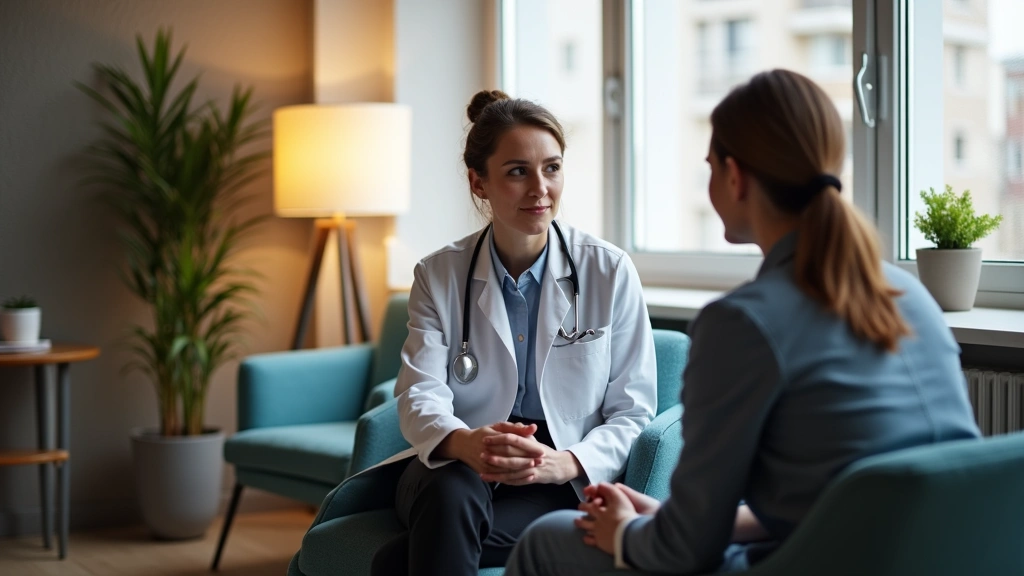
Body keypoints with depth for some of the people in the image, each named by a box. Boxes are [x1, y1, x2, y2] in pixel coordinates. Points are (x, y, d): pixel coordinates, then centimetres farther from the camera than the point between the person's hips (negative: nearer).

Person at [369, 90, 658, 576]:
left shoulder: (610, 272, 0)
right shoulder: (439, 275, 5)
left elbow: (632, 413, 0)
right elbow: (420, 395, -8)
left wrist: (562, 463, -21)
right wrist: (466, 444, -32)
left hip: (562, 484, -3)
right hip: (457, 468, 3)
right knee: (452, 493, -36)